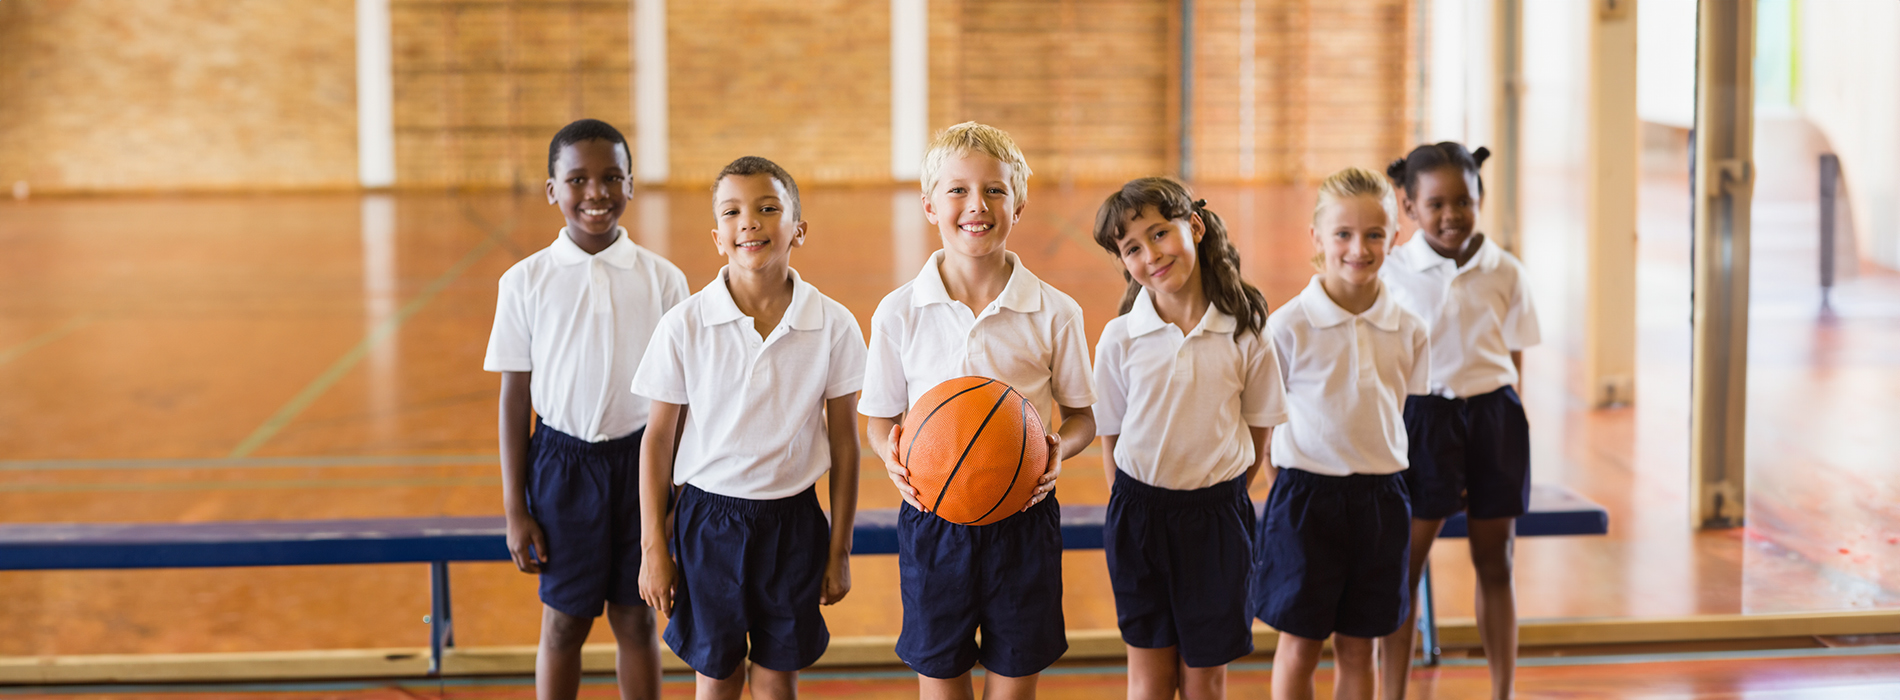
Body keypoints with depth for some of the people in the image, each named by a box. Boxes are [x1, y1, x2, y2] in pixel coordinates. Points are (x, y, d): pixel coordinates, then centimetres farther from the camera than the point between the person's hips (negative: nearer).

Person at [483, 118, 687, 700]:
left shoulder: (662, 280, -3)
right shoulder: (526, 282, -4)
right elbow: (515, 398, 0)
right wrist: (515, 509, 0)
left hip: (641, 460, 1)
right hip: (562, 461, -1)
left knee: (636, 618, 9)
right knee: (563, 621, 7)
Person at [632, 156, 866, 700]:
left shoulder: (833, 326, -7)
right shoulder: (685, 326, -9)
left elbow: (843, 441, 1)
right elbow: (658, 440, -1)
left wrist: (839, 551, 4)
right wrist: (653, 548, 0)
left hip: (792, 521, 1)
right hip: (709, 517, -1)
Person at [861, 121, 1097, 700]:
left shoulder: (1053, 313, -5)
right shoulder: (899, 314, -5)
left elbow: (1081, 413, 5)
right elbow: (881, 418, 5)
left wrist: (1059, 447, -16)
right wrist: (890, 453, -17)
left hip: (1023, 520, 0)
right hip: (933, 517, 0)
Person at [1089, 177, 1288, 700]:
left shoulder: (1244, 333, -6)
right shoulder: (1119, 339, -6)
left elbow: (1258, 438, 2)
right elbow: (1111, 439, 2)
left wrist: (1219, 498, 0)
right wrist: (1136, 511, -2)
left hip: (1218, 515, 0)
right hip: (1139, 514, 0)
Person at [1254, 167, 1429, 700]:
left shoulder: (1408, 331, 2)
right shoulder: (1289, 326, -9)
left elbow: (1409, 415, 11)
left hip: (1380, 498, 3)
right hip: (1307, 494, -3)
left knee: (1358, 647, 11)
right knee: (1299, 647, 4)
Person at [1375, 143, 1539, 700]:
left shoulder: (1503, 272, 1)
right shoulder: (1392, 273, -5)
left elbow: (1515, 360, 9)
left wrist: (1500, 415, 4)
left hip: (1493, 416, 2)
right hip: (1422, 417, -2)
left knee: (1495, 564, 11)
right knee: (1405, 565, 0)